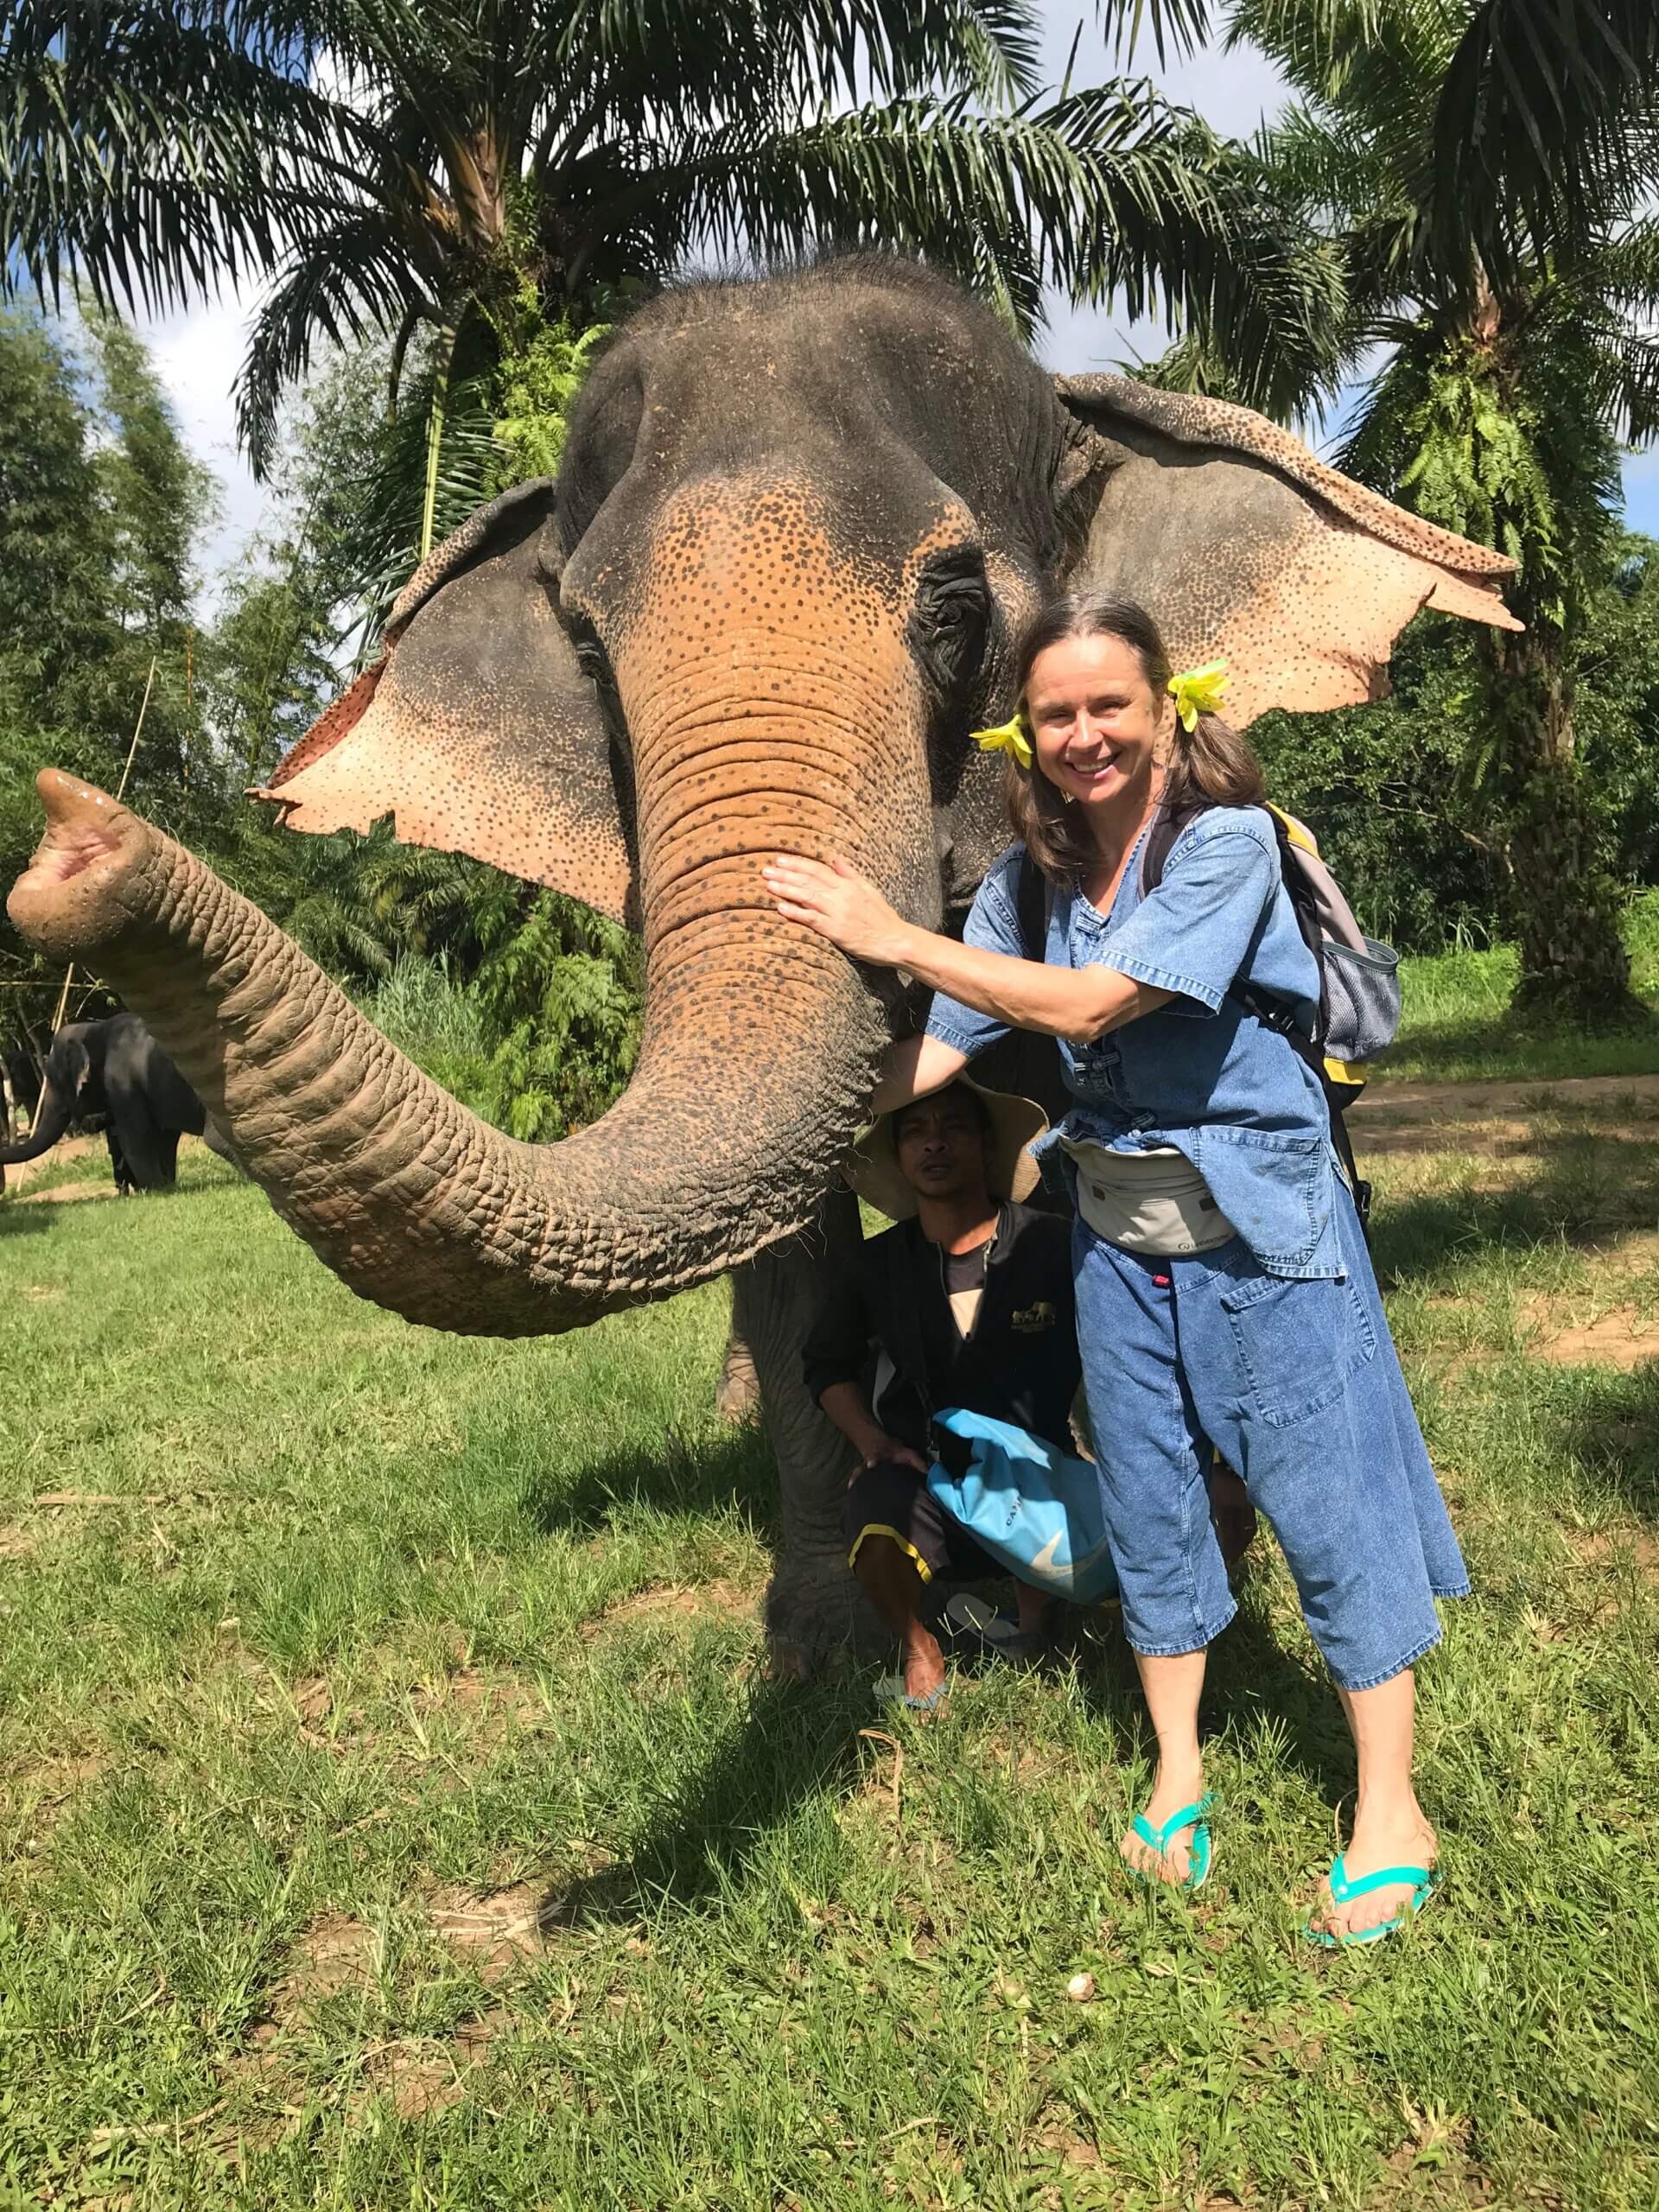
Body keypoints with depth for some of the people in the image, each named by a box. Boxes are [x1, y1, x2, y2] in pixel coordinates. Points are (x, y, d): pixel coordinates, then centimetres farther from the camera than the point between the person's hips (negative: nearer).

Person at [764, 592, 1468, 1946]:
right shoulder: (1031, 876, 1)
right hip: (1116, 1228, 5)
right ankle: (1179, 1775, 33)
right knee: (1146, 1501, 14)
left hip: (1260, 1218, -5)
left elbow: (1090, 1005, -24)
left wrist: (894, 939, -23)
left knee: (1328, 1502, 4)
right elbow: (932, 1054, -1)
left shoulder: (1226, 841, -16)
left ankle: (1390, 1813, 22)